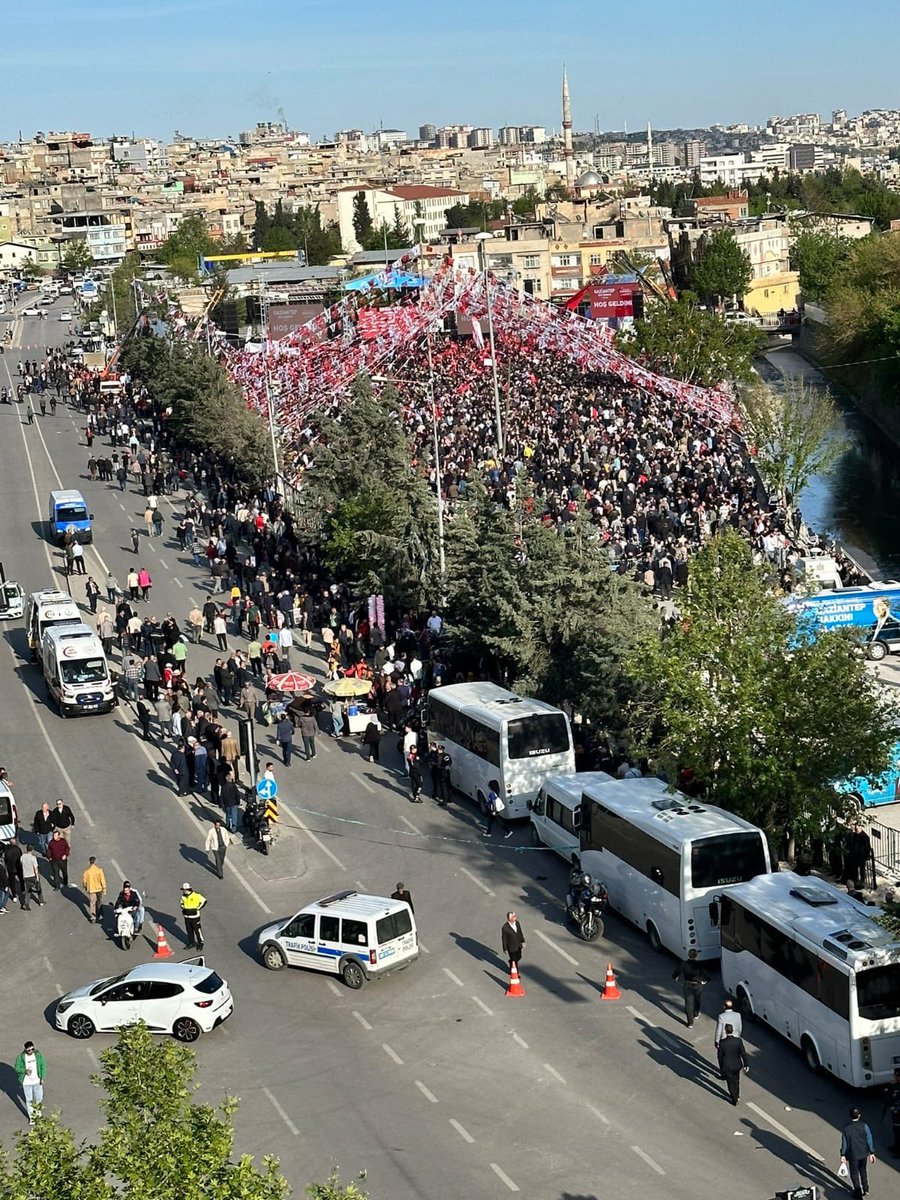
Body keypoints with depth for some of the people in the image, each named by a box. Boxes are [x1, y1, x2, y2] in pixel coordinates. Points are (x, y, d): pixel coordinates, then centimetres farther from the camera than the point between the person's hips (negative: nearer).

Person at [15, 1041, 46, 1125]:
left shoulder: (38, 1054, -12)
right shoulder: (21, 1057, -18)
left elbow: (43, 1066, -3)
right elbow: (17, 1068, -7)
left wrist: (42, 1078, -6)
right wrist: (25, 1071, -26)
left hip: (37, 1080, 2)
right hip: (26, 1082, -2)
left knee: (39, 1097, 16)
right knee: (29, 1099, 7)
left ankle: (37, 1108, 49)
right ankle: (31, 1116, 26)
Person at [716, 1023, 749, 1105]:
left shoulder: (722, 1042, -24)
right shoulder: (738, 1041, -19)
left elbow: (720, 1056, -13)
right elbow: (743, 1054, -11)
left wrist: (721, 1069, 2)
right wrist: (745, 1065, 3)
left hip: (727, 1067, -3)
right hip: (737, 1065, 3)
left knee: (730, 1083, 18)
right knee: (736, 1081, 27)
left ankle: (734, 1099, 32)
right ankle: (737, 1096, 46)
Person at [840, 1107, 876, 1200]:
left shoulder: (846, 1128, -17)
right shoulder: (864, 1126, -15)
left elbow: (844, 1143, -10)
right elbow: (869, 1140, -9)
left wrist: (843, 1155, 1)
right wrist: (871, 1153, 1)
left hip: (852, 1155, -2)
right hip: (864, 1153, 2)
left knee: (854, 1174, 13)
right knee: (863, 1171, 26)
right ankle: (865, 1189, 41)